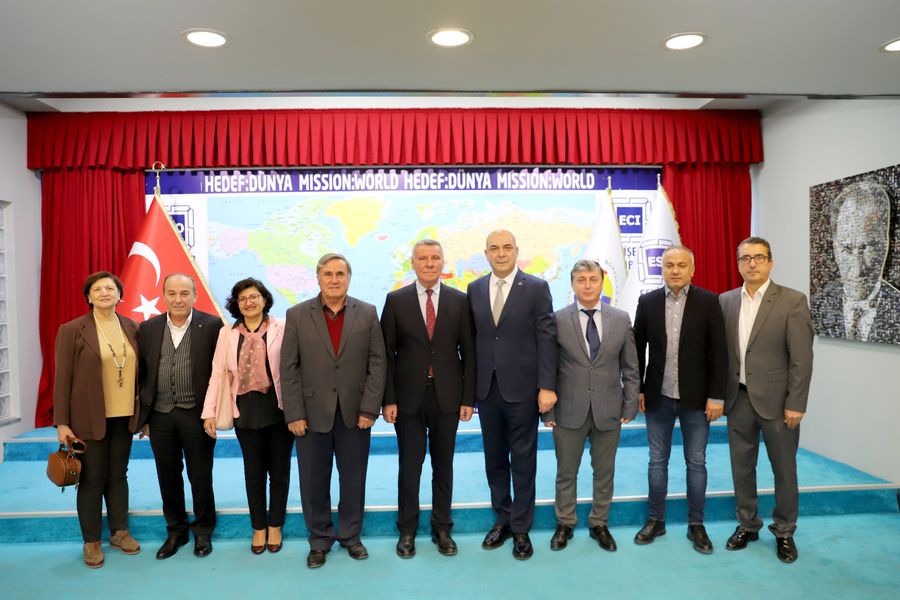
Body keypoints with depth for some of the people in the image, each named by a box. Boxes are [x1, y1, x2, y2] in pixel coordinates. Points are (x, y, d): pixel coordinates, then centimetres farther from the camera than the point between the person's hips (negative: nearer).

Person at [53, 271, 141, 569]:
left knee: (118, 475, 14)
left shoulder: (132, 328, 4)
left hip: (124, 417, 3)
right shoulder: (71, 330, -6)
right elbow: (62, 378, -6)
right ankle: (91, 541, 20)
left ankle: (120, 532, 28)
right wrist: (61, 422, -9)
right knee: (93, 479, 5)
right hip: (90, 418, -3)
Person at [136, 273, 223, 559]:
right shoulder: (148, 328, 4)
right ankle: (175, 530, 31)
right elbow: (142, 373, 8)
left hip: (197, 414, -3)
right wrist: (143, 415, 6)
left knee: (200, 476, 8)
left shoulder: (212, 325, -7)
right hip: (160, 415, 3)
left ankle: (203, 531, 26)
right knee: (168, 477, 14)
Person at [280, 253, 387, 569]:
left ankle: (350, 536, 31)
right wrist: (294, 414, -7)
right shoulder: (297, 315, -1)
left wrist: (370, 409, -7)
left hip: (355, 413, 1)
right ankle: (319, 540, 29)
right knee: (313, 482, 10)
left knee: (353, 480, 12)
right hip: (312, 413, 0)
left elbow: (377, 363, -1)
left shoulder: (367, 313, 0)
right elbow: (289, 368, -2)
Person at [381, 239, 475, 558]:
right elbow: (387, 353, -1)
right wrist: (388, 399, -6)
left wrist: (468, 398, -2)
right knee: (409, 466, 9)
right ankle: (407, 530, 26)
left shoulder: (460, 301, 1)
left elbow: (468, 352, 2)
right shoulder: (396, 300, -1)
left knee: (443, 466, 12)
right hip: (408, 396, -1)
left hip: (447, 396, 1)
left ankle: (442, 528, 28)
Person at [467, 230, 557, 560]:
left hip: (522, 388, -3)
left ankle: (521, 529, 22)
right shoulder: (475, 289, 6)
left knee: (523, 461, 7)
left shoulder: (536, 287, -4)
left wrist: (547, 386, -12)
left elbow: (546, 338, -7)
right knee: (494, 459, 14)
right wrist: (469, 385, 4)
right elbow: (473, 338, 6)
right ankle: (502, 520, 31)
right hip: (487, 388, 4)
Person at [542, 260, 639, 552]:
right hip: (569, 410, -1)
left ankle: (599, 524, 33)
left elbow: (630, 369, 5)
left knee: (604, 472, 15)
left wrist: (629, 406, 1)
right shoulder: (557, 319, -5)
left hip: (608, 410, 2)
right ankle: (565, 524, 31)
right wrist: (548, 410, -6)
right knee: (566, 472, 12)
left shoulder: (621, 319, 1)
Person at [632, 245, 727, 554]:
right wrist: (636, 389, 1)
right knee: (657, 461, 11)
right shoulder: (647, 301, 0)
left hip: (696, 398, -1)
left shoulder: (708, 301, -6)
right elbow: (637, 348, 4)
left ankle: (696, 524, 24)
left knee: (696, 462, 10)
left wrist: (716, 396, -9)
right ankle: (656, 520, 25)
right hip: (658, 397, 2)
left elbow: (719, 351, -6)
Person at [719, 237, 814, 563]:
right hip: (738, 399, 3)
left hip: (776, 400, -3)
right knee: (741, 467, 13)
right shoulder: (725, 301, 4)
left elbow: (802, 358, -10)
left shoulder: (793, 301, -8)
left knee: (784, 470, 10)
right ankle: (747, 525, 31)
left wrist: (796, 404, -12)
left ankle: (784, 531, 29)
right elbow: (722, 351, 6)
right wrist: (720, 394, 3)